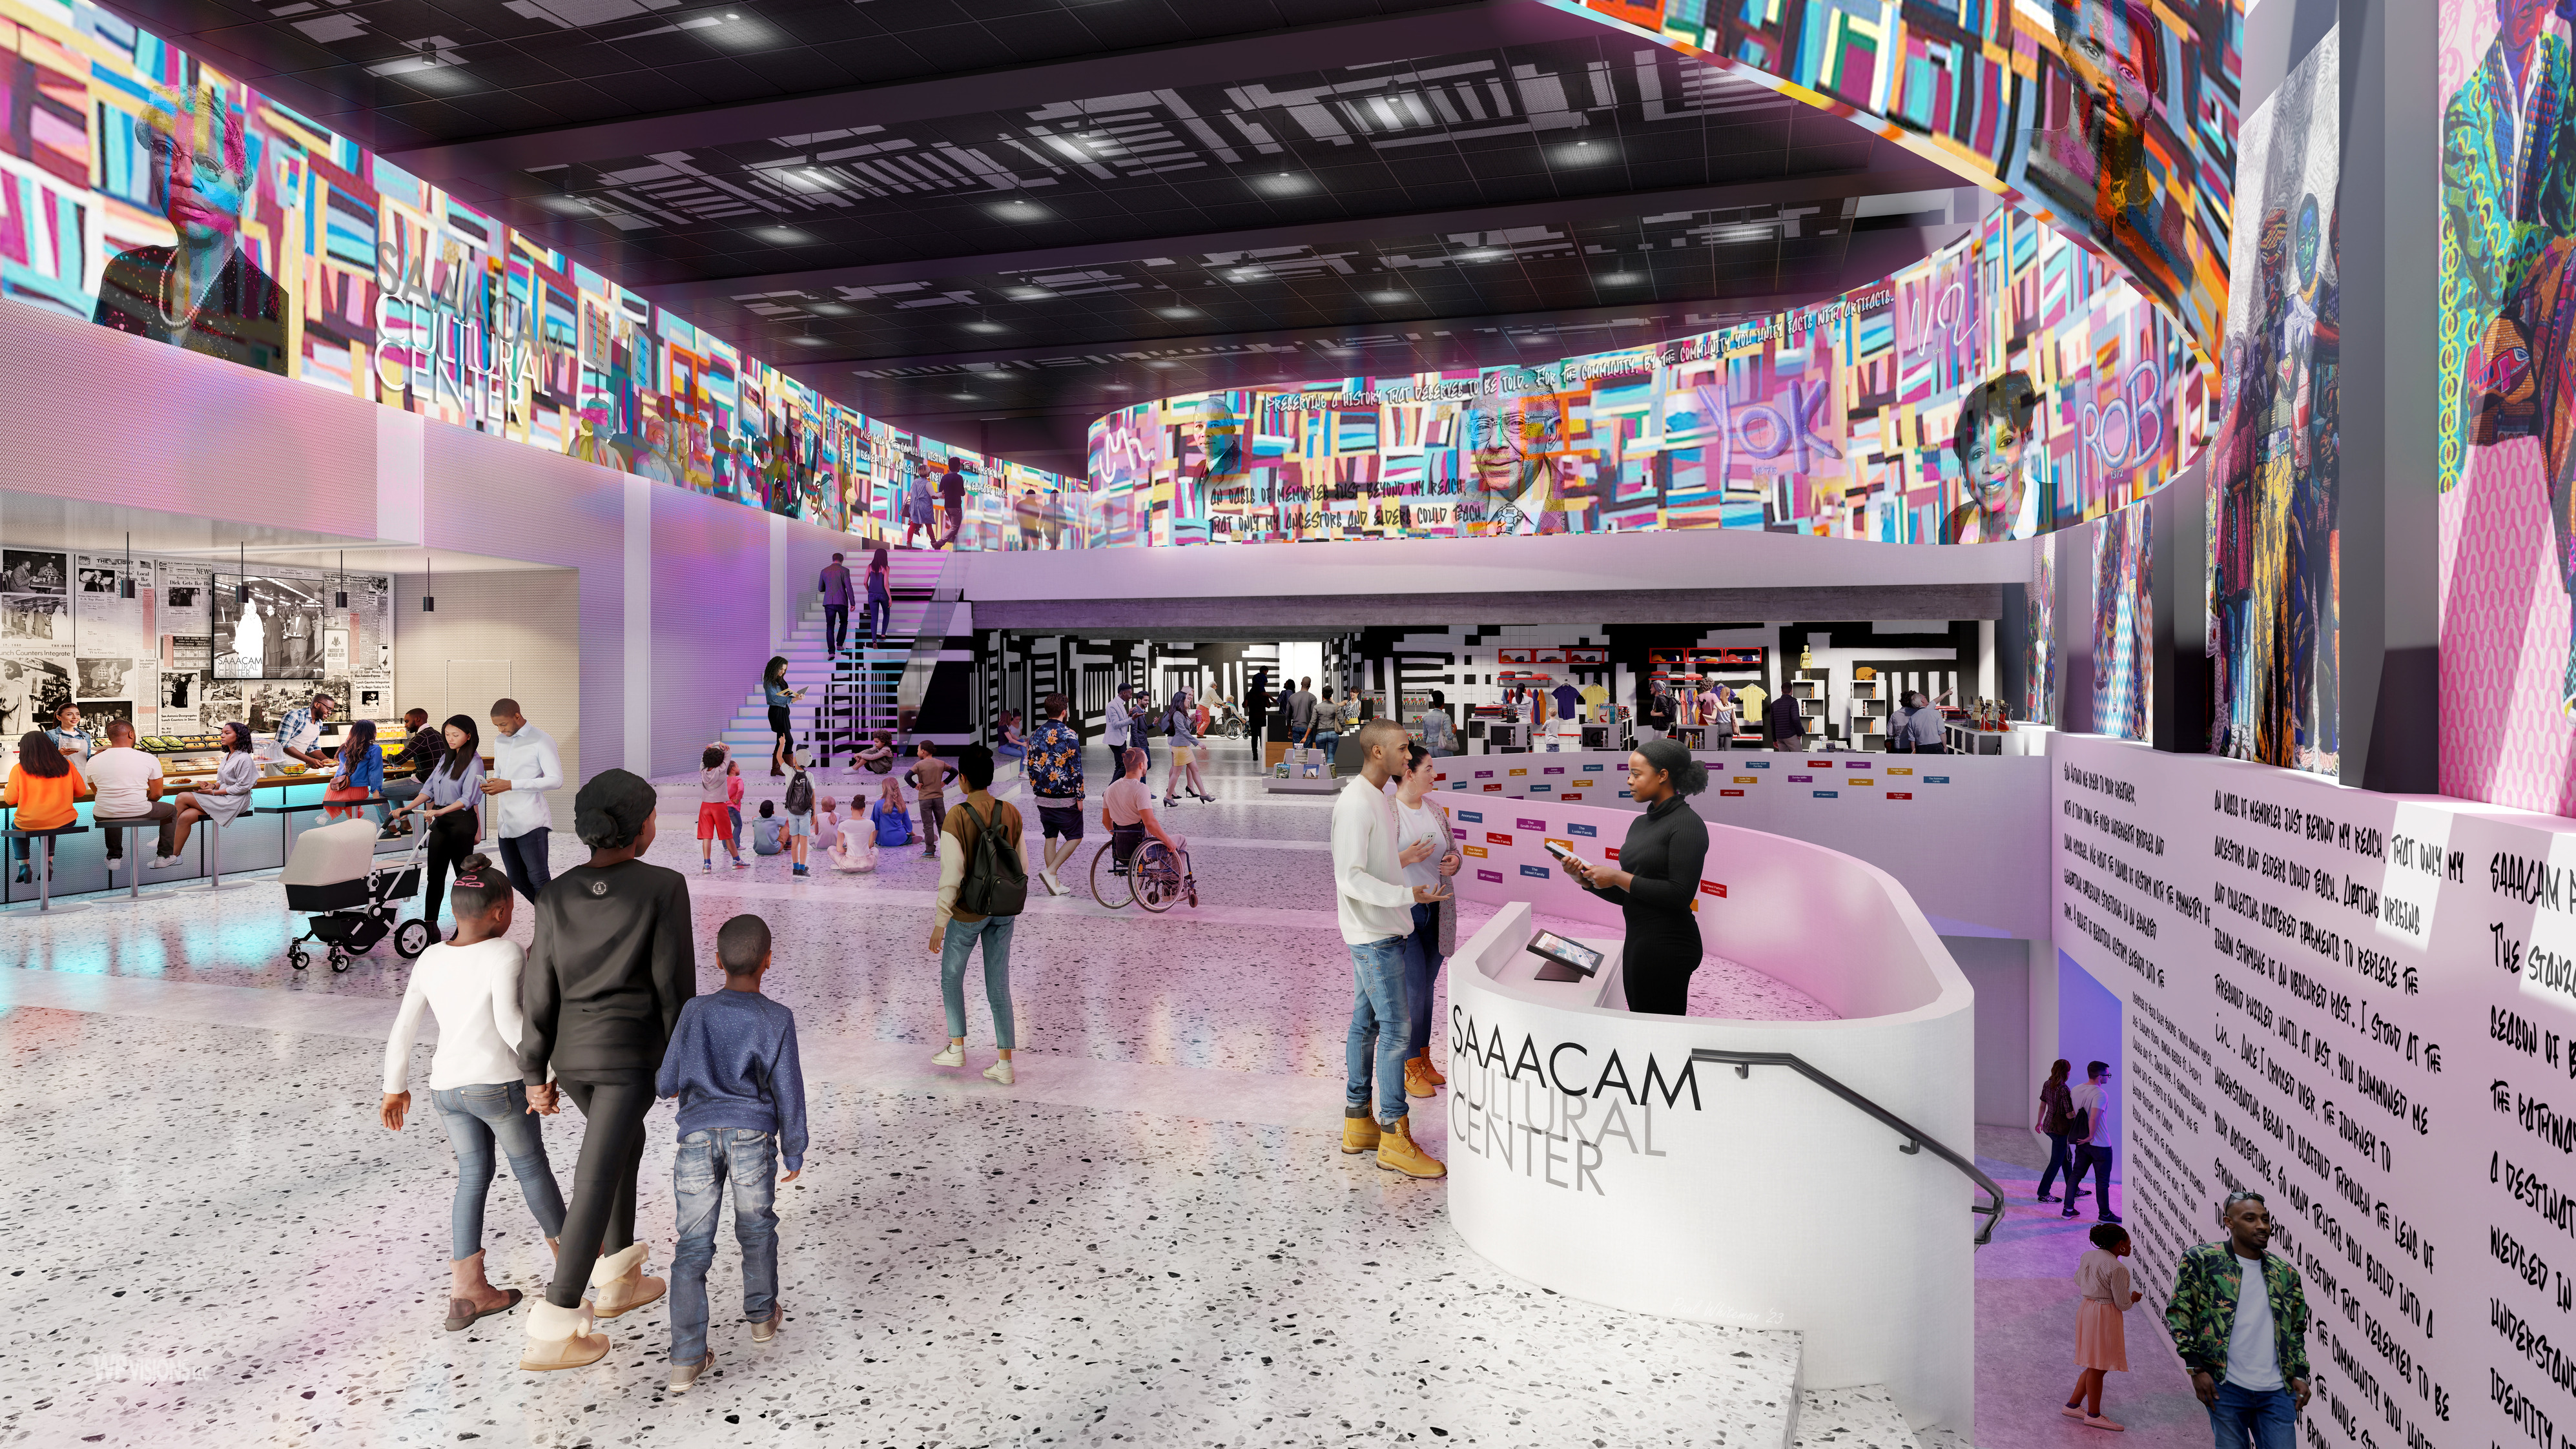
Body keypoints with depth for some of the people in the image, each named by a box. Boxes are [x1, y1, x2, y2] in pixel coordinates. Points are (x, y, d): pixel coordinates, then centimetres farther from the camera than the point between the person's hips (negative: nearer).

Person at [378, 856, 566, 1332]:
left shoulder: (430, 959, 5)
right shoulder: (504, 953, -14)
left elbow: (403, 1029, 9)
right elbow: (509, 1020, -25)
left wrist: (396, 1088, 19)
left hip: (445, 1087, 5)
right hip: (499, 1084, -5)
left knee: (473, 1176, 15)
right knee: (531, 1166, 15)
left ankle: (466, 1291, 13)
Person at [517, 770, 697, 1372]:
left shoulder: (559, 895, -3)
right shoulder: (664, 887, -16)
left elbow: (539, 988, -1)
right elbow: (675, 983, -13)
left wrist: (535, 1073, 6)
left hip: (569, 1051, 6)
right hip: (629, 1053, -6)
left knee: (624, 1140, 27)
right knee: (597, 1181, -5)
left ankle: (617, 1277, 33)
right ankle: (555, 1329, -6)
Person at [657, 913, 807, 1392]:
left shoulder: (694, 1012, 2)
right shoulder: (776, 1019, -3)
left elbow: (666, 1085, 9)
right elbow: (789, 1094, 0)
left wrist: (665, 1083, 33)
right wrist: (794, 1153, 12)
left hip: (698, 1134, 1)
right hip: (752, 1134, -1)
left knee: (693, 1245, 4)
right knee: (756, 1227, 21)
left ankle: (686, 1357, 0)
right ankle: (762, 1313, 37)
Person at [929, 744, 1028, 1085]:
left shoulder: (955, 820, -19)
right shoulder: (1011, 813, -4)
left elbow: (951, 877, -20)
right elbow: (1022, 867, 3)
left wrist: (939, 924, -11)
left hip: (968, 912, -4)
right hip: (1004, 912, 4)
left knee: (951, 975, 21)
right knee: (998, 985, 12)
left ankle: (956, 1048, 30)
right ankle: (1005, 1064, 13)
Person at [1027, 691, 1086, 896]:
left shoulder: (1036, 735, 5)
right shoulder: (1070, 734, -13)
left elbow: (1031, 766, 9)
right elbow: (1076, 767, -14)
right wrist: (1080, 797, -7)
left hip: (1043, 797, 6)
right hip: (1065, 797, -6)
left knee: (1051, 837, 14)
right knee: (1075, 838, 6)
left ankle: (1054, 883, 14)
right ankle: (1050, 871, -11)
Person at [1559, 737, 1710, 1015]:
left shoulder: (1687, 823, -11)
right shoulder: (1640, 823, 15)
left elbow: (1680, 894, -19)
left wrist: (1618, 878, -15)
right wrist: (1586, 878, 1)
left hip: (1667, 946, -9)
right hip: (1637, 940, 9)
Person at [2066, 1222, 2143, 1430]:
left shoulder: (2088, 1256, 6)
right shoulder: (2117, 1268, -19)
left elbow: (2078, 1280, 21)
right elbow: (2123, 1304, -15)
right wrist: (2134, 1298, 7)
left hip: (2086, 1309, 9)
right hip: (2105, 1315, -9)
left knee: (2096, 1364, 18)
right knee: (2098, 1366, 2)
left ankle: (2073, 1405, 23)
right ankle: (2093, 1415, 12)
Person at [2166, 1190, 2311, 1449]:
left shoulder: (2285, 1272, 13)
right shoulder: (2201, 1259, -1)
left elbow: (2297, 1329, 21)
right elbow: (2179, 1312, -1)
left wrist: (2299, 1374, 10)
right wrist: (2197, 1368, -7)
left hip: (2277, 1391, 3)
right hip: (2226, 1388, -3)